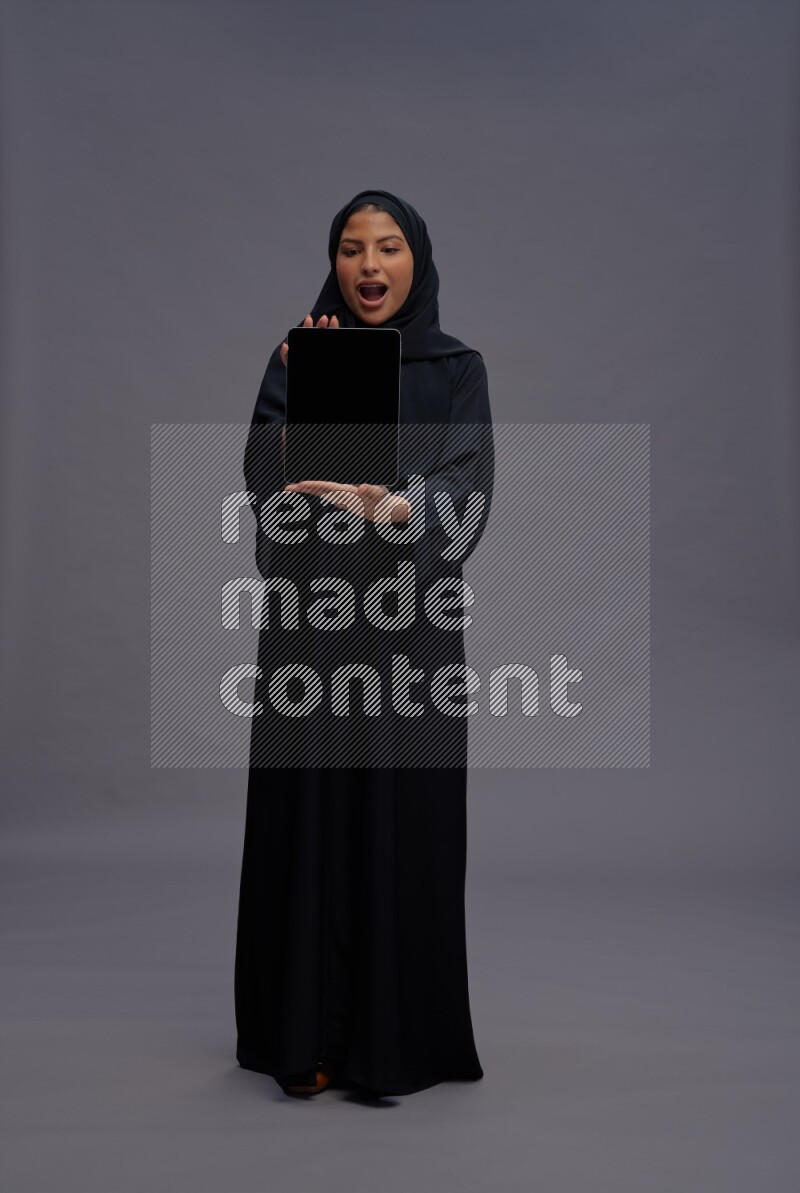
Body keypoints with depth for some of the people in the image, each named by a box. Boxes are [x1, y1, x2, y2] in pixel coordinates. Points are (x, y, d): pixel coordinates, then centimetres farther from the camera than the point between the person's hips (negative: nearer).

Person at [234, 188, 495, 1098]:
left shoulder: (458, 368, 5)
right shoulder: (299, 352, 8)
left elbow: (464, 490, -11)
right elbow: (264, 476, -5)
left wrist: (389, 507, -30)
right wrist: (305, 389, -19)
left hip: (408, 620, -1)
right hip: (309, 615, 1)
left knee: (403, 819, 1)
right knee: (307, 817, 4)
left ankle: (395, 1040, 16)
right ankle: (307, 1035, 17)